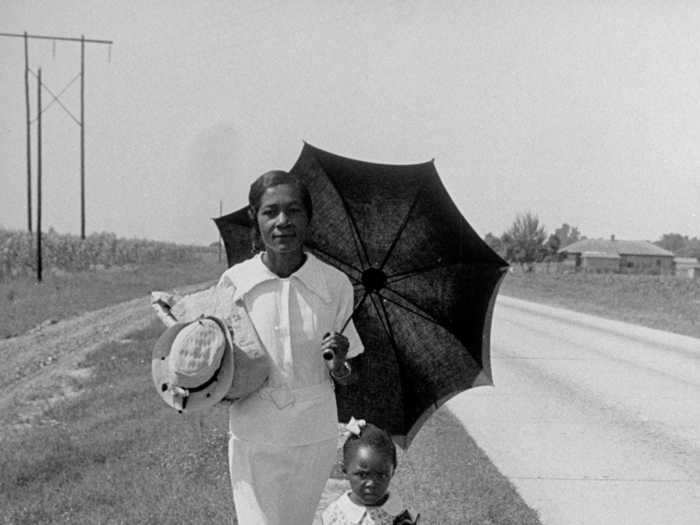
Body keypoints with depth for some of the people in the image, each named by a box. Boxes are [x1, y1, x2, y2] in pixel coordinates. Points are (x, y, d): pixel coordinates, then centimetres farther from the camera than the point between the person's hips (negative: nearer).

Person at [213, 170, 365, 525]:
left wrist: (338, 366, -18)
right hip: (254, 439, -1)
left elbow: (347, 379, 3)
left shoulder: (335, 285, -6)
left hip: (314, 439, 1)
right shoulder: (234, 283, -7)